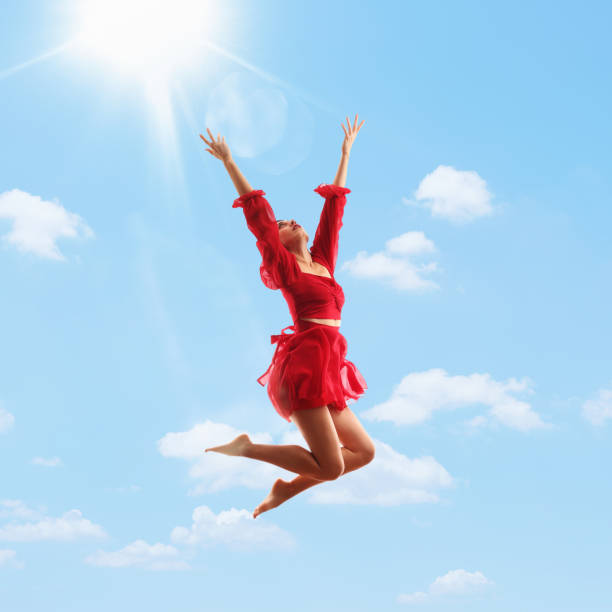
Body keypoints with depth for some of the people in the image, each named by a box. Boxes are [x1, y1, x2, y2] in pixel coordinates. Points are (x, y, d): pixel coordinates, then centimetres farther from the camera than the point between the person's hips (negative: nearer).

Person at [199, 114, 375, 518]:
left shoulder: (323, 260, 19)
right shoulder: (283, 266, 3)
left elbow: (335, 205, 23)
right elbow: (257, 214, -3)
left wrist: (346, 151, 28)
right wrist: (229, 163, -4)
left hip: (326, 369, 8)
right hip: (306, 366, -8)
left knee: (364, 451, 10)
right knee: (329, 467, -10)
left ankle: (286, 488, 15)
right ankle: (247, 448, 2)